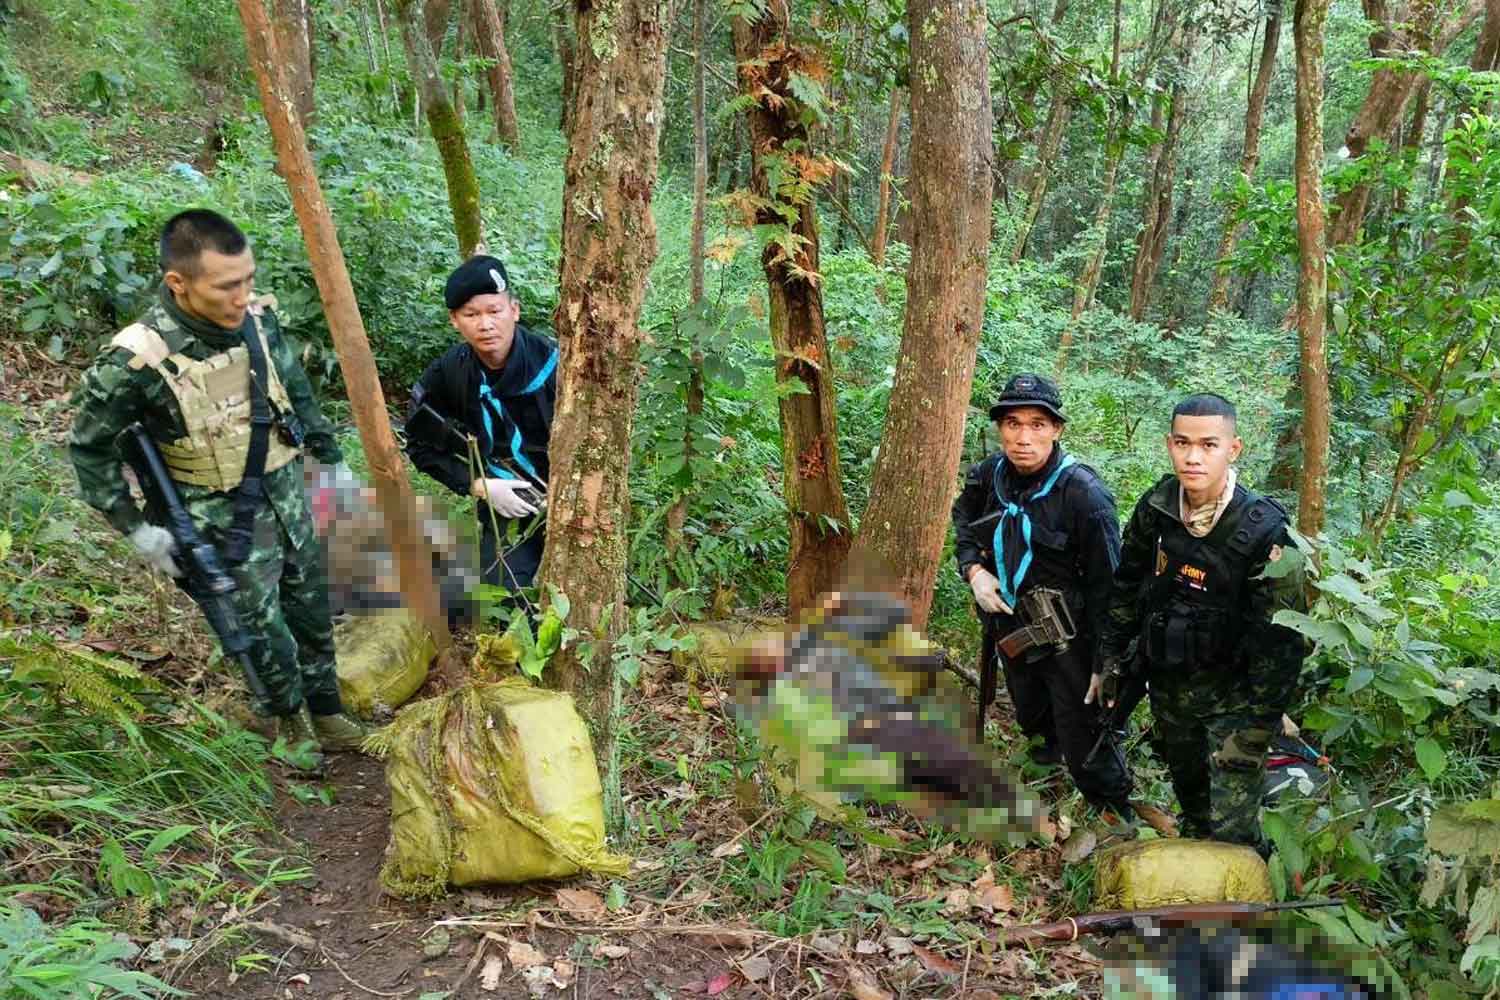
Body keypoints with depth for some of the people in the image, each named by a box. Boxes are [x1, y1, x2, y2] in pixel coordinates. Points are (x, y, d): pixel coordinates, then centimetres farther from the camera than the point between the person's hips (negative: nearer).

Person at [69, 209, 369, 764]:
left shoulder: (258, 319, -11)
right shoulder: (137, 360, -24)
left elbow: (296, 391, 8)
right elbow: (88, 447, -9)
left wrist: (331, 457, 14)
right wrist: (136, 527, -8)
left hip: (288, 497, 5)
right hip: (225, 526, -5)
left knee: (313, 615, 19)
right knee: (265, 636, 6)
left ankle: (326, 712, 41)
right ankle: (289, 715, 36)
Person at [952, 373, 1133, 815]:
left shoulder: (1084, 493, -24)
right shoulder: (989, 475, -8)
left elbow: (1106, 585, -19)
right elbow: (963, 520, 14)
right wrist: (973, 569, -4)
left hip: (1066, 640, -6)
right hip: (1010, 626, 6)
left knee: (1085, 750, -1)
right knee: (1030, 716, 28)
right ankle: (1051, 744, 58)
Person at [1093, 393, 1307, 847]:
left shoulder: (1264, 531, -23)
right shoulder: (1156, 507, -8)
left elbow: (1279, 641, -20)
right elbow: (1126, 587, 7)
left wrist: (1257, 729, -20)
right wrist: (1109, 661, 8)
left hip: (1233, 694, -5)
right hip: (1168, 682, 5)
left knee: (1232, 832, -9)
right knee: (1188, 791, 26)